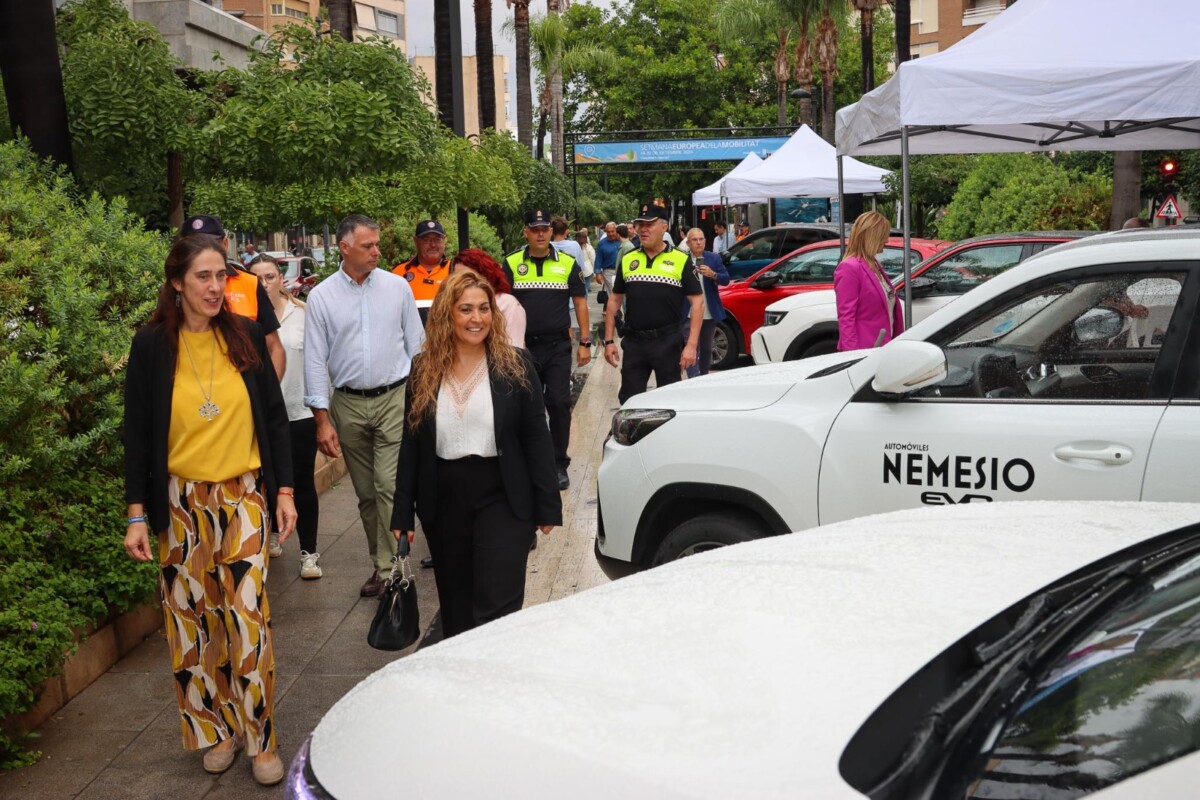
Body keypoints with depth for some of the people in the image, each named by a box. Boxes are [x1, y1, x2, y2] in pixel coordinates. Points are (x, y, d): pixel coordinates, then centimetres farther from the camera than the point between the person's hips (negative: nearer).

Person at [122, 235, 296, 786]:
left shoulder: (246, 335, 1)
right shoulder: (152, 345, -3)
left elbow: (273, 416, 6)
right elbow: (138, 433, 0)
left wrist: (284, 490, 3)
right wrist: (137, 514, -5)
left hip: (243, 496, 0)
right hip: (181, 502, 0)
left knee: (247, 618, -2)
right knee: (193, 620, 7)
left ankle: (261, 739, 10)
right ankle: (215, 730, 23)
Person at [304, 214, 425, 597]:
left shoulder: (397, 286, 0)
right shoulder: (321, 296, -1)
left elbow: (416, 344, 6)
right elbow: (315, 361, 0)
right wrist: (322, 419, -5)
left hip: (395, 397, -1)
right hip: (348, 404, 2)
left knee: (389, 486, -10)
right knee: (365, 491, 10)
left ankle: (390, 568, -3)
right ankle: (380, 561, 24)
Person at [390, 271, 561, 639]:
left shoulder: (515, 365, -3)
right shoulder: (423, 371, 3)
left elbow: (537, 439, -3)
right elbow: (411, 445, 6)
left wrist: (547, 507, -6)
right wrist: (403, 513, 3)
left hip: (502, 499, -3)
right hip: (444, 501, 3)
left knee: (498, 607, -8)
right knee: (455, 608, 14)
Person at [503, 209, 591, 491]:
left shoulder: (567, 263, 4)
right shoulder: (511, 264, 4)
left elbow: (580, 302, 6)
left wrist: (585, 342, 2)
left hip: (558, 347, -1)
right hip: (524, 347, 1)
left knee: (559, 404, -5)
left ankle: (559, 464, 5)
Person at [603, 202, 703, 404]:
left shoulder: (681, 260, -2)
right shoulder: (627, 260, 9)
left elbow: (697, 303, -5)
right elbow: (614, 300, 14)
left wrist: (691, 345, -12)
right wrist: (609, 340, 8)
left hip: (667, 342, -3)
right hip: (633, 342, 3)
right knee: (629, 401, 7)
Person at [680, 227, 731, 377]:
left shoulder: (714, 258, 4)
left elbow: (726, 279, -1)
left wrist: (713, 274, -17)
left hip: (709, 313, 4)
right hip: (689, 314, -4)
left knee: (706, 349, 17)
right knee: (692, 349, -11)